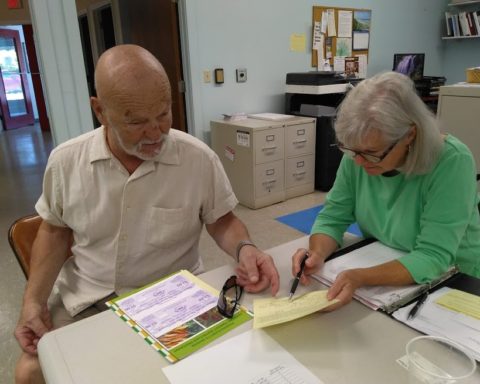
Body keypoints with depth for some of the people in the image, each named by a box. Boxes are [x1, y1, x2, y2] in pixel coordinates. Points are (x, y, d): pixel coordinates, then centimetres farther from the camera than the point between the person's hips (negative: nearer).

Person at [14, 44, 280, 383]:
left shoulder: (199, 159, -15)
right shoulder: (65, 161, -8)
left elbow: (221, 220, -2)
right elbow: (55, 231, 6)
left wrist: (244, 249, -24)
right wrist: (33, 300, -4)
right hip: (84, 300, 2)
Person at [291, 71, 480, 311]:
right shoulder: (359, 153, -10)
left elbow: (433, 257, -24)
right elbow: (332, 218, -5)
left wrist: (360, 278, -36)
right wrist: (317, 254, -22)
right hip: (378, 270, 4)